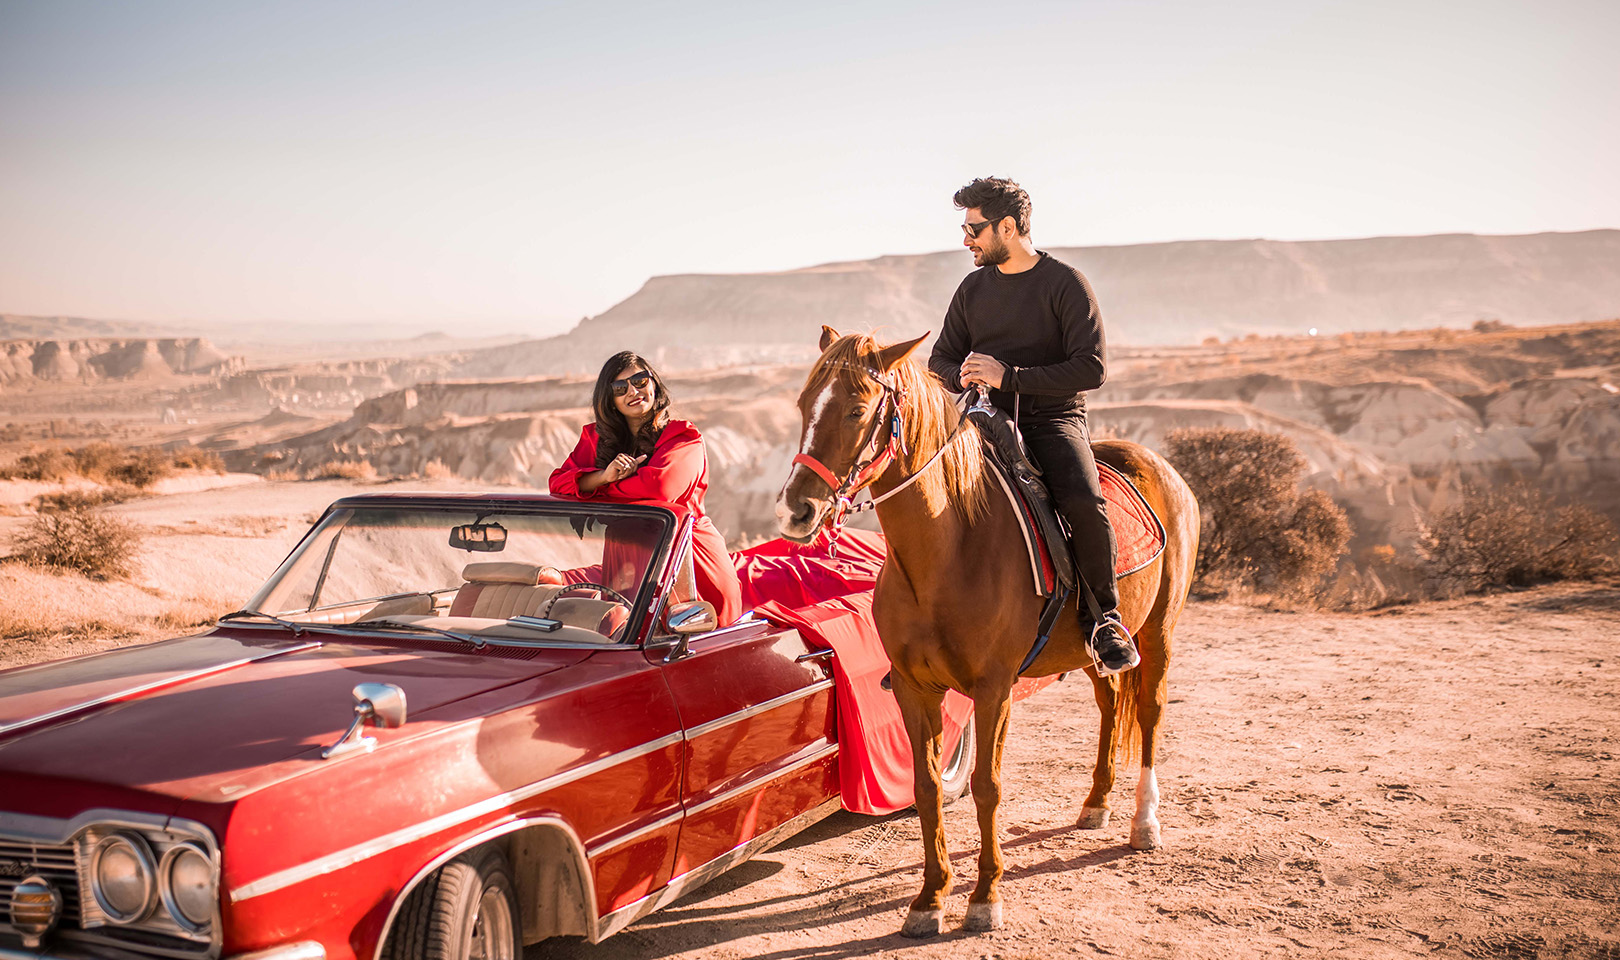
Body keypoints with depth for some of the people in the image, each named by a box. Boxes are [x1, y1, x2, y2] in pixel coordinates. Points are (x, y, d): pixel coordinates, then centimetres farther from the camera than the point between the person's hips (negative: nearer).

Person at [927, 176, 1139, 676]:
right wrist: (962, 375, -7)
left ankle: (1103, 616, -11)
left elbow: (1091, 369, -11)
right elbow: (940, 360, 18)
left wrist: (1009, 376, -18)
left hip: (1053, 417, -4)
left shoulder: (1065, 284, -4)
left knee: (1083, 502, -32)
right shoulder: (973, 288, 12)